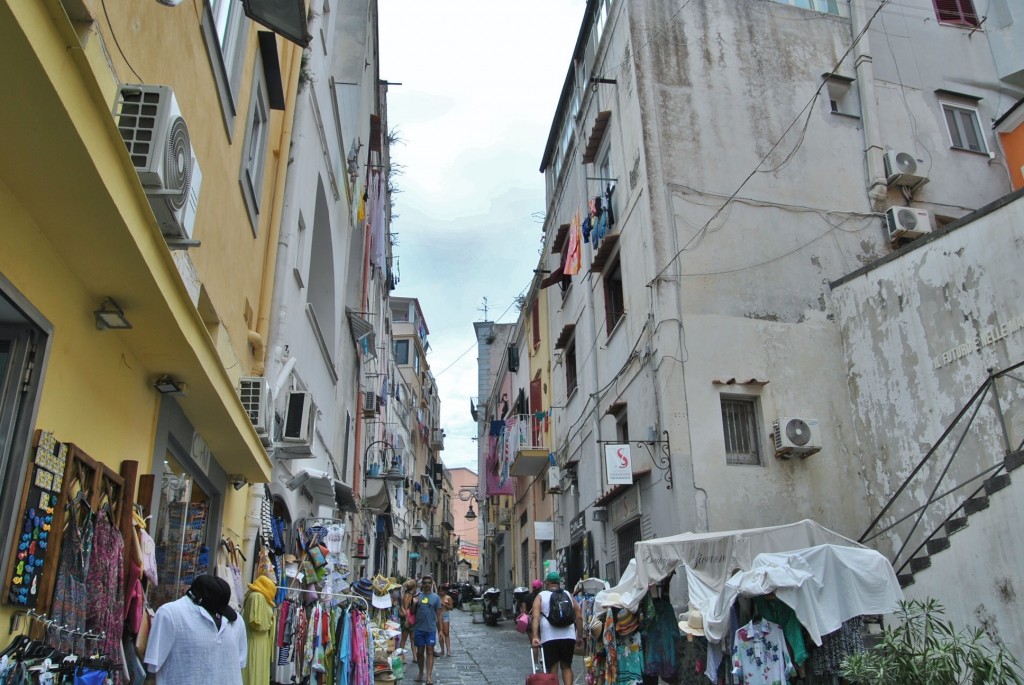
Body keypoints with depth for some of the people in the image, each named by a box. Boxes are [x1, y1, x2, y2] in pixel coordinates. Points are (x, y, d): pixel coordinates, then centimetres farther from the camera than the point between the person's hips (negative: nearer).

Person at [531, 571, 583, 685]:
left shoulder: (541, 596, 6)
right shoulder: (568, 595, 12)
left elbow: (535, 617, -9)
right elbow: (579, 617, 7)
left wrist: (535, 636, -15)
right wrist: (580, 636, 13)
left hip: (549, 637, -2)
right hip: (568, 636, 2)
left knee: (552, 669, 6)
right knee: (566, 666, 16)